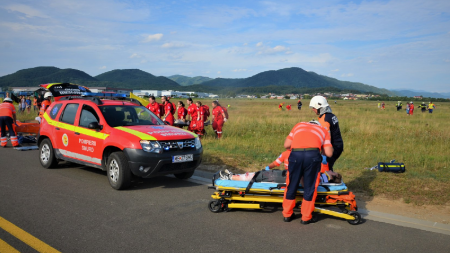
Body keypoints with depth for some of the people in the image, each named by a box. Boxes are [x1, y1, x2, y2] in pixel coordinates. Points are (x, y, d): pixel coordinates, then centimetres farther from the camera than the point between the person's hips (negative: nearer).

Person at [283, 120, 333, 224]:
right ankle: (306, 217, 20)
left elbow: (286, 145, 21)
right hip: (313, 156, -1)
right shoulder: (324, 131, 29)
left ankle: (287, 214, 29)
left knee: (291, 185, 16)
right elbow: (329, 153, 14)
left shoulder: (299, 125, 33)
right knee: (310, 187, 13)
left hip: (295, 154, 1)